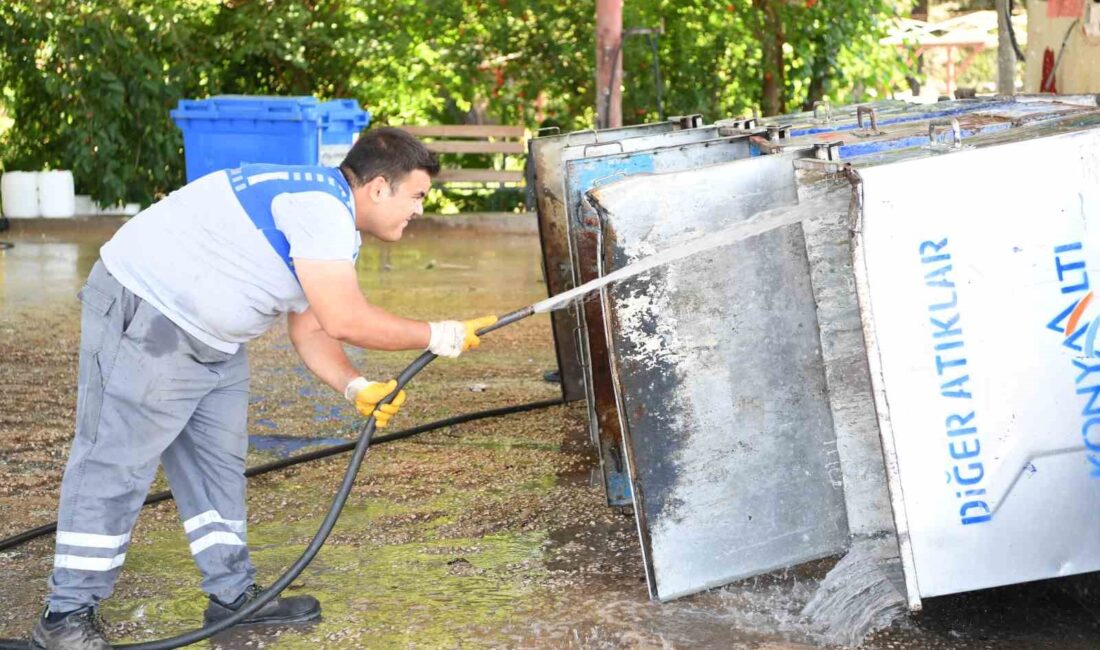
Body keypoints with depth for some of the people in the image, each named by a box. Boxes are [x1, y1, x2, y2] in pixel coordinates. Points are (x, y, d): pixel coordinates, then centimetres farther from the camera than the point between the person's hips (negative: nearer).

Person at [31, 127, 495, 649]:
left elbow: (311, 331, 13)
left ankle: (234, 597, 22)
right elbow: (346, 320, -27)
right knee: (116, 465, -8)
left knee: (218, 464, 13)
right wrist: (437, 337, -14)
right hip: (142, 315, -11)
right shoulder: (320, 205, -22)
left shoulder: (335, 227, 12)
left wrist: (357, 388, -4)